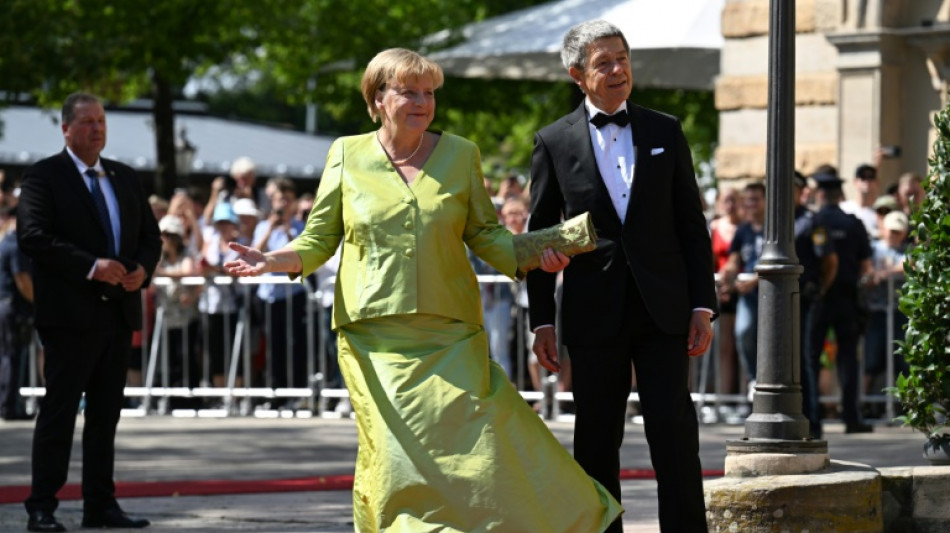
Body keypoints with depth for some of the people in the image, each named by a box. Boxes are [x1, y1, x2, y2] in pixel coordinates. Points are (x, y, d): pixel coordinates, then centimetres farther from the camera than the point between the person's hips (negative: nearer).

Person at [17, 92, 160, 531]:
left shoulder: (125, 179, 17)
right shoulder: (43, 177, -4)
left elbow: (150, 235, 19)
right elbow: (33, 237, -15)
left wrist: (142, 269, -4)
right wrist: (91, 266, -22)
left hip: (118, 312, 6)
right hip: (70, 314, -6)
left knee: (106, 415, 9)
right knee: (58, 412, -5)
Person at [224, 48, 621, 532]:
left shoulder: (460, 155, 9)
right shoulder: (347, 156, 6)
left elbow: (485, 234, 13)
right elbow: (319, 238, 8)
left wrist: (532, 256, -4)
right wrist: (274, 261, -11)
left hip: (448, 335, 1)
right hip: (374, 337, -1)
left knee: (472, 447, -9)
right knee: (392, 451, -6)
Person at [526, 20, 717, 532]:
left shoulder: (665, 132, 8)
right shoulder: (554, 142, 4)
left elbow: (692, 225, 9)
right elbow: (539, 236, 6)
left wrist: (702, 305, 1)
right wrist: (542, 321, 1)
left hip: (662, 310, 0)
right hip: (594, 313, 0)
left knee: (675, 432, -7)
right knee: (596, 440, 5)